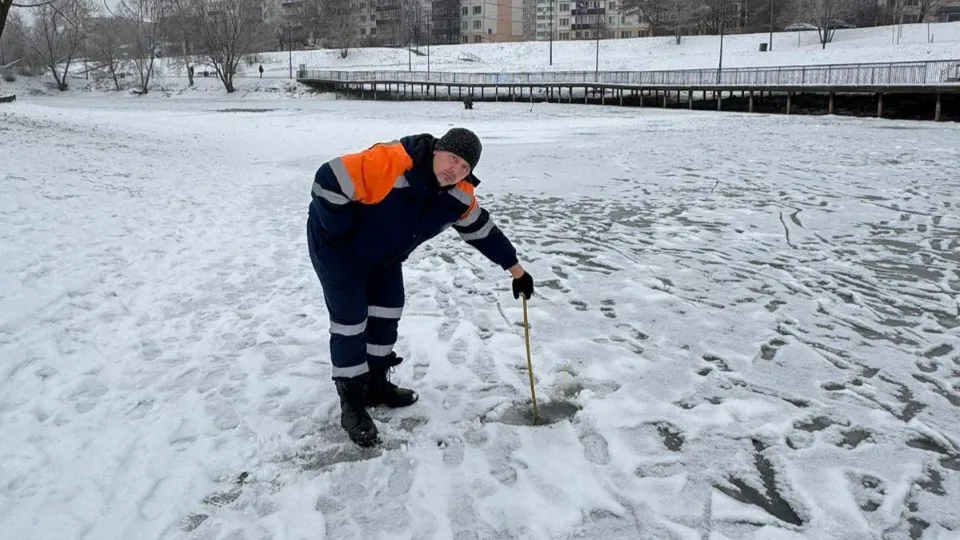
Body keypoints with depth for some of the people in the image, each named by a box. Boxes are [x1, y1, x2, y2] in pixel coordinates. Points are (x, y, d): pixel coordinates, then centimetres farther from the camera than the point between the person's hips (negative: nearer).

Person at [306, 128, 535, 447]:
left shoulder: (459, 195, -13)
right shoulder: (390, 163, -37)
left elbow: (483, 231, 1)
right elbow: (330, 180, -36)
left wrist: (515, 270, 5)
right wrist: (346, 236, -25)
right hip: (336, 246, -7)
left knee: (387, 313, 12)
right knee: (350, 322, -6)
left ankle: (376, 385, 31)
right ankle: (351, 405, 8)